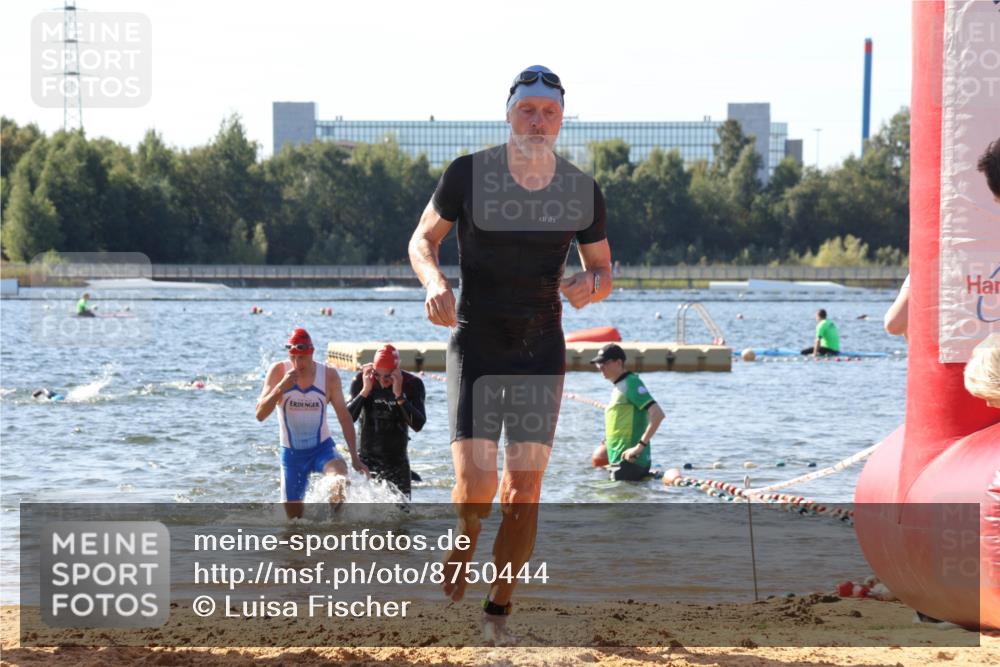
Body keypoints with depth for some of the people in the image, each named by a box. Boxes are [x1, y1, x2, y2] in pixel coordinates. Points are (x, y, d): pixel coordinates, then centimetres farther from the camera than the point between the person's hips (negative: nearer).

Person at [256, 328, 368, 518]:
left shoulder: (329, 375, -8)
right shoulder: (278, 371, -10)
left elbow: (344, 417, -1)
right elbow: (260, 414, -16)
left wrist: (355, 457, -5)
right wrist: (281, 387, -32)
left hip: (322, 447, 0)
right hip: (291, 452, 1)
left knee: (339, 472, -37)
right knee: (294, 517, 6)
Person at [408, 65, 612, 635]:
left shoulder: (583, 193, -1)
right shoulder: (468, 175, -7)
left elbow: (604, 271, 10)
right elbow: (423, 240, 5)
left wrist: (590, 284, -14)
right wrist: (435, 282, -16)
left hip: (542, 352, 2)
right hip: (476, 346, -2)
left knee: (525, 490, -4)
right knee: (476, 486, -14)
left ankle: (499, 612, 11)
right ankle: (466, 538, 22)